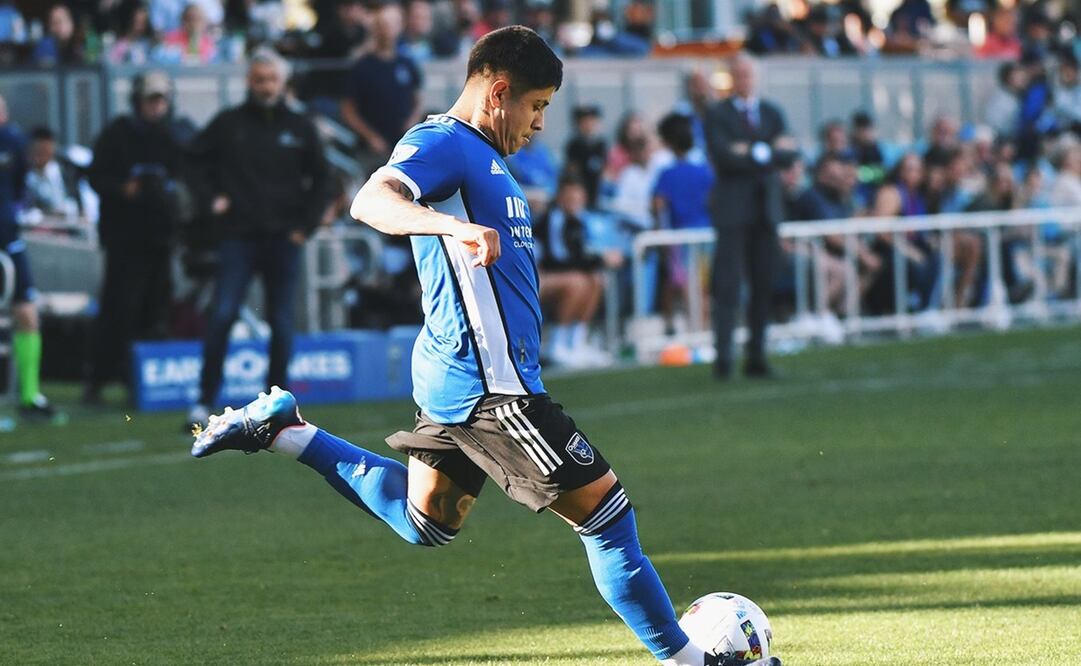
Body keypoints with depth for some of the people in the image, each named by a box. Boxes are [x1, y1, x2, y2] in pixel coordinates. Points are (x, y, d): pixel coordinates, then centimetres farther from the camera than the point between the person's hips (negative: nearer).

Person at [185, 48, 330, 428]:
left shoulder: (299, 128, 7)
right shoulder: (229, 124, 3)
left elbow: (321, 179, 13)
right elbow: (198, 158, 13)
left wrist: (306, 224, 4)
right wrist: (211, 196, -1)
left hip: (284, 240, 2)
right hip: (238, 236, -2)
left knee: (281, 323, 4)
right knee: (222, 317, -11)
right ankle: (205, 401, -8)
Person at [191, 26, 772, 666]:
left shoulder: (482, 156, 18)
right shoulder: (443, 144, -13)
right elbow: (371, 201, -32)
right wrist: (455, 226, -47)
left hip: (460, 375, 11)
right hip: (489, 380, -11)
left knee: (425, 522, 22)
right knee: (604, 508, -6)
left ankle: (285, 430, 19)